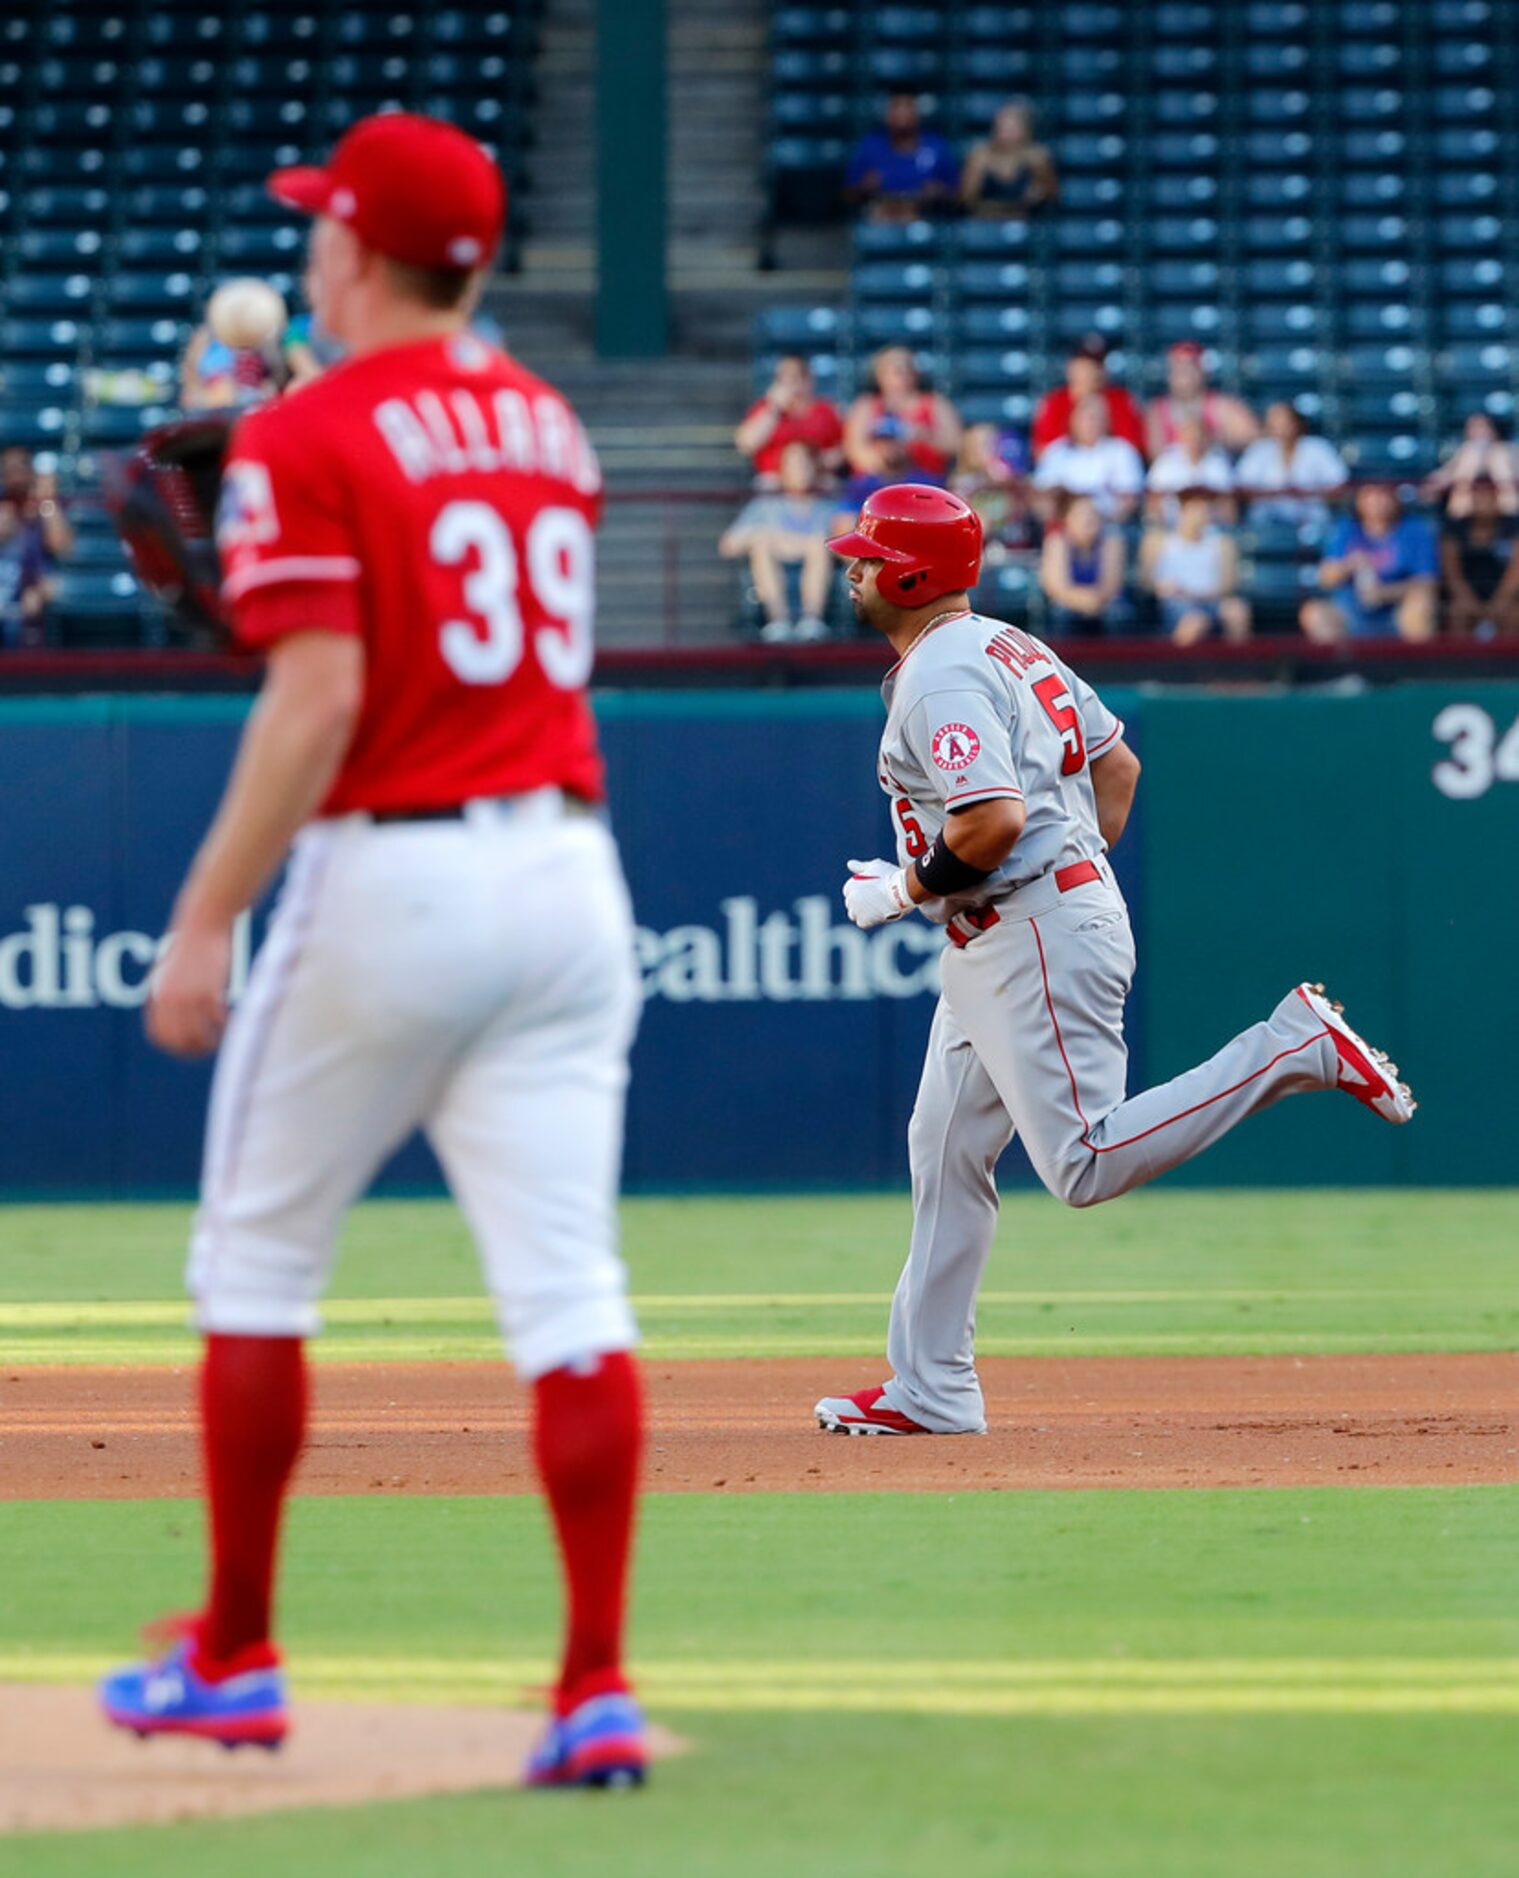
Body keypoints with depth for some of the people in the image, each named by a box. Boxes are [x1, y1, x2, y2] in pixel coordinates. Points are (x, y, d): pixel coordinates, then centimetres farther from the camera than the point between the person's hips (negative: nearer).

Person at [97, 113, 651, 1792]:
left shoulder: (308, 441, -9)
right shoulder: (546, 423, 13)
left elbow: (317, 705, -16)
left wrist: (204, 920, -13)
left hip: (389, 878, -5)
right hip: (567, 867, 5)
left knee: (256, 1261, 11)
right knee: (566, 1286, 0)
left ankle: (235, 1656, 18)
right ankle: (597, 1684, -8)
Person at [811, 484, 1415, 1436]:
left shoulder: (940, 679, -16)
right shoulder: (1010, 648, 16)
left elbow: (994, 822, -27)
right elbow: (1118, 762, 20)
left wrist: (903, 887, -13)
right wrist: (1085, 868, 20)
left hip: (1037, 935, -11)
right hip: (992, 947, 11)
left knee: (1088, 1163, -14)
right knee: (946, 1152, 10)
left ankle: (1296, 1047, -9)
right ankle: (932, 1388, 12)